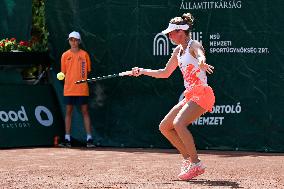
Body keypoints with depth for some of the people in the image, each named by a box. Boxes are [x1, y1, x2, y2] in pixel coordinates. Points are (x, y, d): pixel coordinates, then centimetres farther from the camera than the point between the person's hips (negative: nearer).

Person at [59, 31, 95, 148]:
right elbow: (63, 72, 11)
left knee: (85, 112, -2)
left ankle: (89, 138, -2)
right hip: (69, 89, 1)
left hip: (82, 89, -1)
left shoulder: (84, 54, 4)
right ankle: (67, 138, 8)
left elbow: (87, 71, 7)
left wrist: (83, 80, -6)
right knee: (68, 112, 4)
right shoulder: (65, 55, 8)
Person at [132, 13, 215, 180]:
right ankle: (188, 159, 13)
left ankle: (196, 164, -22)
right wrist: (143, 71, 23)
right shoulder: (178, 51, 16)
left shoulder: (194, 45, -10)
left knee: (179, 123, -28)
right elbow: (165, 73, 28)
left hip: (202, 94, -10)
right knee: (164, 127, 10)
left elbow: (201, 57, -36)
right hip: (190, 96, 10)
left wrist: (202, 63, -59)